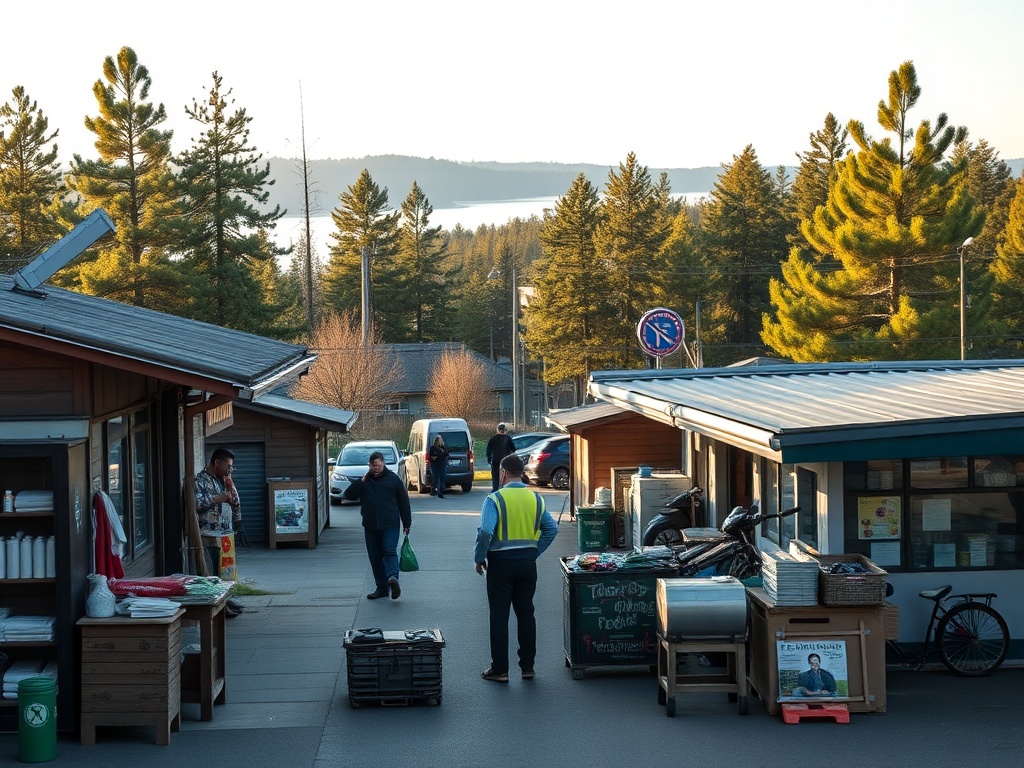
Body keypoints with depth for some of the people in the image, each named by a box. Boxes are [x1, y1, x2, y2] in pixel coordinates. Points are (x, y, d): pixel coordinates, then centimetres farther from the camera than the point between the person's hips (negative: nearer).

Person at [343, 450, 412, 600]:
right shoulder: (364, 481, 11)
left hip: (390, 525, -4)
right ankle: (381, 588, 11)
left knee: (390, 552, -20)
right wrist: (361, 481, -7)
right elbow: (348, 495, 2)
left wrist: (406, 523, 1)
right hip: (370, 526, 4)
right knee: (375, 557, 5)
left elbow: (403, 502, 4)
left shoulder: (393, 479, 3)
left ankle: (393, 577, -37)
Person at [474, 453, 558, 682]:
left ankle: (499, 670, 4)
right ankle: (527, 667, 16)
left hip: (501, 562, -4)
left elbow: (485, 532, -22)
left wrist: (479, 558, -8)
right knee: (526, 613, 13)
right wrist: (535, 551, 10)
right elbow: (551, 528, 3)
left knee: (499, 615, 2)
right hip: (528, 563, 4)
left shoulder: (495, 499, -13)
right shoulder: (536, 498, 3)